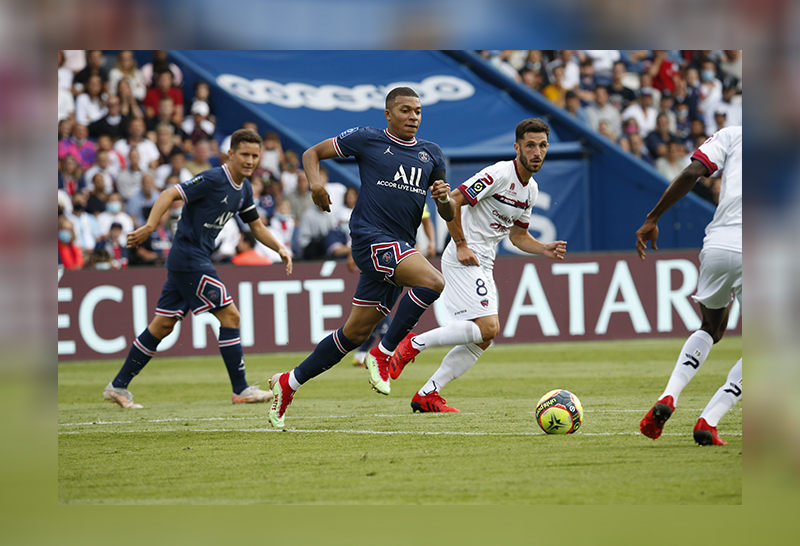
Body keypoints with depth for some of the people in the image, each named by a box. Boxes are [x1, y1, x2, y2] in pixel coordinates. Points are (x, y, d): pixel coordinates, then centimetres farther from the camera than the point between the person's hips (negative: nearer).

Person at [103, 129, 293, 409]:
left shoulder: (243, 189, 11)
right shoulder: (213, 180, -17)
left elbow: (256, 226, 23)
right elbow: (170, 194, -23)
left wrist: (280, 249, 9)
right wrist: (150, 226, -35)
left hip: (198, 258, 10)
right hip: (189, 259, -10)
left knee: (163, 324, 11)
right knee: (229, 315, -10)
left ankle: (118, 386, 15)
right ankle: (241, 390, -5)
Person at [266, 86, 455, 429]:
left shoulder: (431, 155, 16)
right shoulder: (367, 140, 2)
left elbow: (448, 215, 19)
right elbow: (312, 153, 10)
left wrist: (444, 198, -5)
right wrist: (315, 182, -10)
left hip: (400, 249, 6)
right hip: (370, 235, -6)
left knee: (356, 332, 8)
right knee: (432, 282, -28)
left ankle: (290, 382, 21)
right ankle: (383, 355, -16)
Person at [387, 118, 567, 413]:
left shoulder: (531, 189, 13)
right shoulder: (499, 173, -15)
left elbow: (518, 235, 24)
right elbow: (452, 201, -18)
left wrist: (544, 249, 6)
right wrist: (461, 245, -18)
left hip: (483, 266, 9)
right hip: (464, 259, -9)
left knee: (482, 340, 5)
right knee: (487, 327, -19)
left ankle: (427, 395, 8)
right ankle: (415, 343, -9)